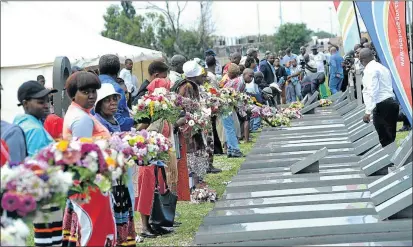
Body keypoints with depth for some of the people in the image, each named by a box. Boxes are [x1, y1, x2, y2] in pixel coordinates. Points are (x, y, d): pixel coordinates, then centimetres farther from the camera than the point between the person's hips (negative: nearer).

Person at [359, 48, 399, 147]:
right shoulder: (382, 67, 19)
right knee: (391, 137, 10)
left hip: (381, 106, -9)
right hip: (392, 103, 9)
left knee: (384, 139, -6)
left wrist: (368, 112, -22)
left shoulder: (370, 70, -9)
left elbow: (372, 92, -19)